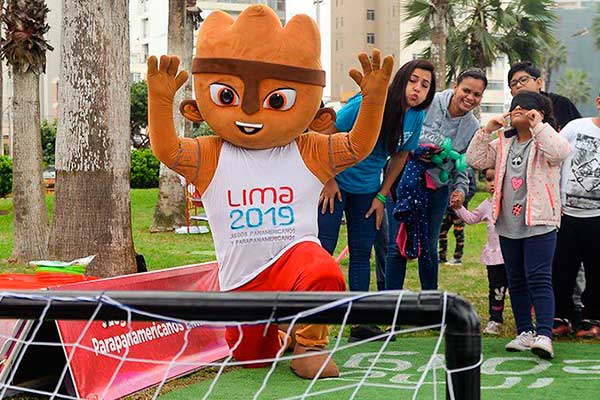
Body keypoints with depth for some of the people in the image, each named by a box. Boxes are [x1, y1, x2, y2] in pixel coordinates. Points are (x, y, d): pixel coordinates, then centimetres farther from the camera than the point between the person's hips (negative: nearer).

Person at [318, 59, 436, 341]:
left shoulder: (416, 117, -5)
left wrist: (382, 196, 7)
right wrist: (329, 180, -13)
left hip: (367, 190, 6)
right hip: (335, 183, -6)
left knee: (362, 253, 8)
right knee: (322, 249, -9)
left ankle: (360, 323, 14)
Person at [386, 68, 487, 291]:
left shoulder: (473, 128, 1)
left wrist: (460, 189, -10)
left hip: (437, 189, 3)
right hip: (404, 181, -3)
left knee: (429, 247, 12)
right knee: (398, 245, -5)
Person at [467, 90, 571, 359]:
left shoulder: (543, 141, -3)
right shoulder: (503, 144, 15)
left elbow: (560, 151, -26)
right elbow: (475, 160, 9)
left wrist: (538, 124, -20)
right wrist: (486, 131, 0)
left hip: (539, 224, -7)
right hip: (509, 224, 7)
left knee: (539, 279, -13)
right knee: (516, 281, 11)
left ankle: (544, 335, -18)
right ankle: (525, 333, 18)